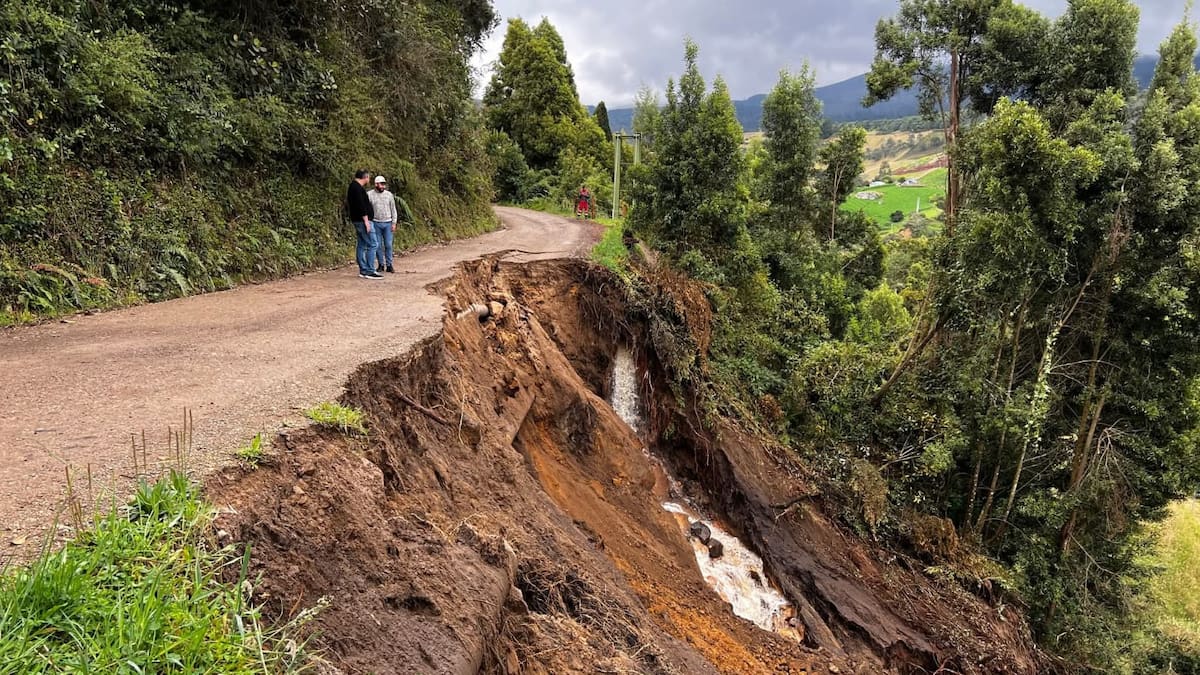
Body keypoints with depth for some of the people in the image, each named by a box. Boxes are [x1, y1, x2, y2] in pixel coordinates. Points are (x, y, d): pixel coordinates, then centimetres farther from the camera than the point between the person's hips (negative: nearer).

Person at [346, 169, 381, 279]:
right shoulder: (358, 188, -15)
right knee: (372, 245, -10)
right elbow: (361, 206, -22)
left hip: (358, 221, 11)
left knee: (362, 245, 11)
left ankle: (363, 270, 14)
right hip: (363, 220, -11)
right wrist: (366, 220, -21)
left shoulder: (353, 187, 18)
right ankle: (370, 271, -12)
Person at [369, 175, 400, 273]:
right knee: (378, 245, 2)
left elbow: (393, 209, 9)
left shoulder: (389, 194, 6)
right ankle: (381, 265, 12)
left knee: (388, 245, -1)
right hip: (376, 223, -1)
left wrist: (394, 223, 3)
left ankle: (389, 265, 6)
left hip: (388, 223, 1)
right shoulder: (370, 195, -1)